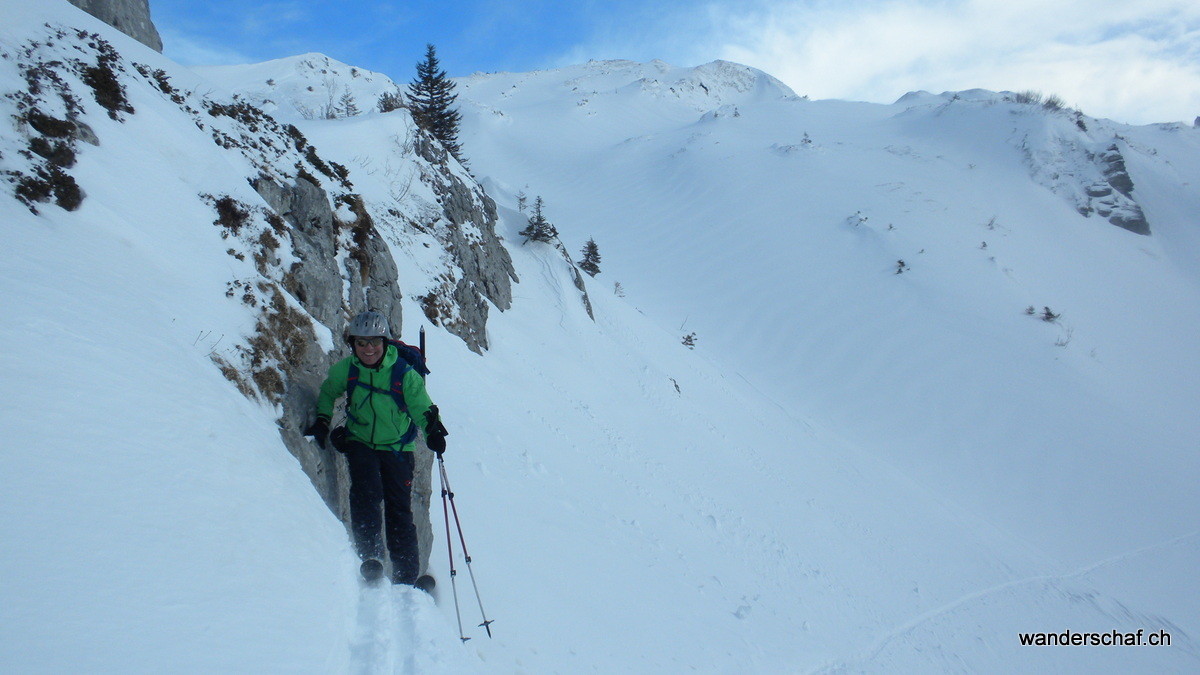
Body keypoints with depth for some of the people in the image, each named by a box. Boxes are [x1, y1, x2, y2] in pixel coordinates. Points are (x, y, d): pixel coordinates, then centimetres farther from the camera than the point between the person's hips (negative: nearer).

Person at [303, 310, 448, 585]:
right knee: (367, 492, -23)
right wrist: (321, 421, 1)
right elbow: (327, 393, 13)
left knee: (399, 511, -2)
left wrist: (434, 432, -29)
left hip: (397, 448, -2)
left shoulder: (404, 373, -15)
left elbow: (422, 408, -11)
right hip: (360, 443, 2)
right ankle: (370, 554, -17)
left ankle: (406, 578, 5)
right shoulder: (346, 369, -6)